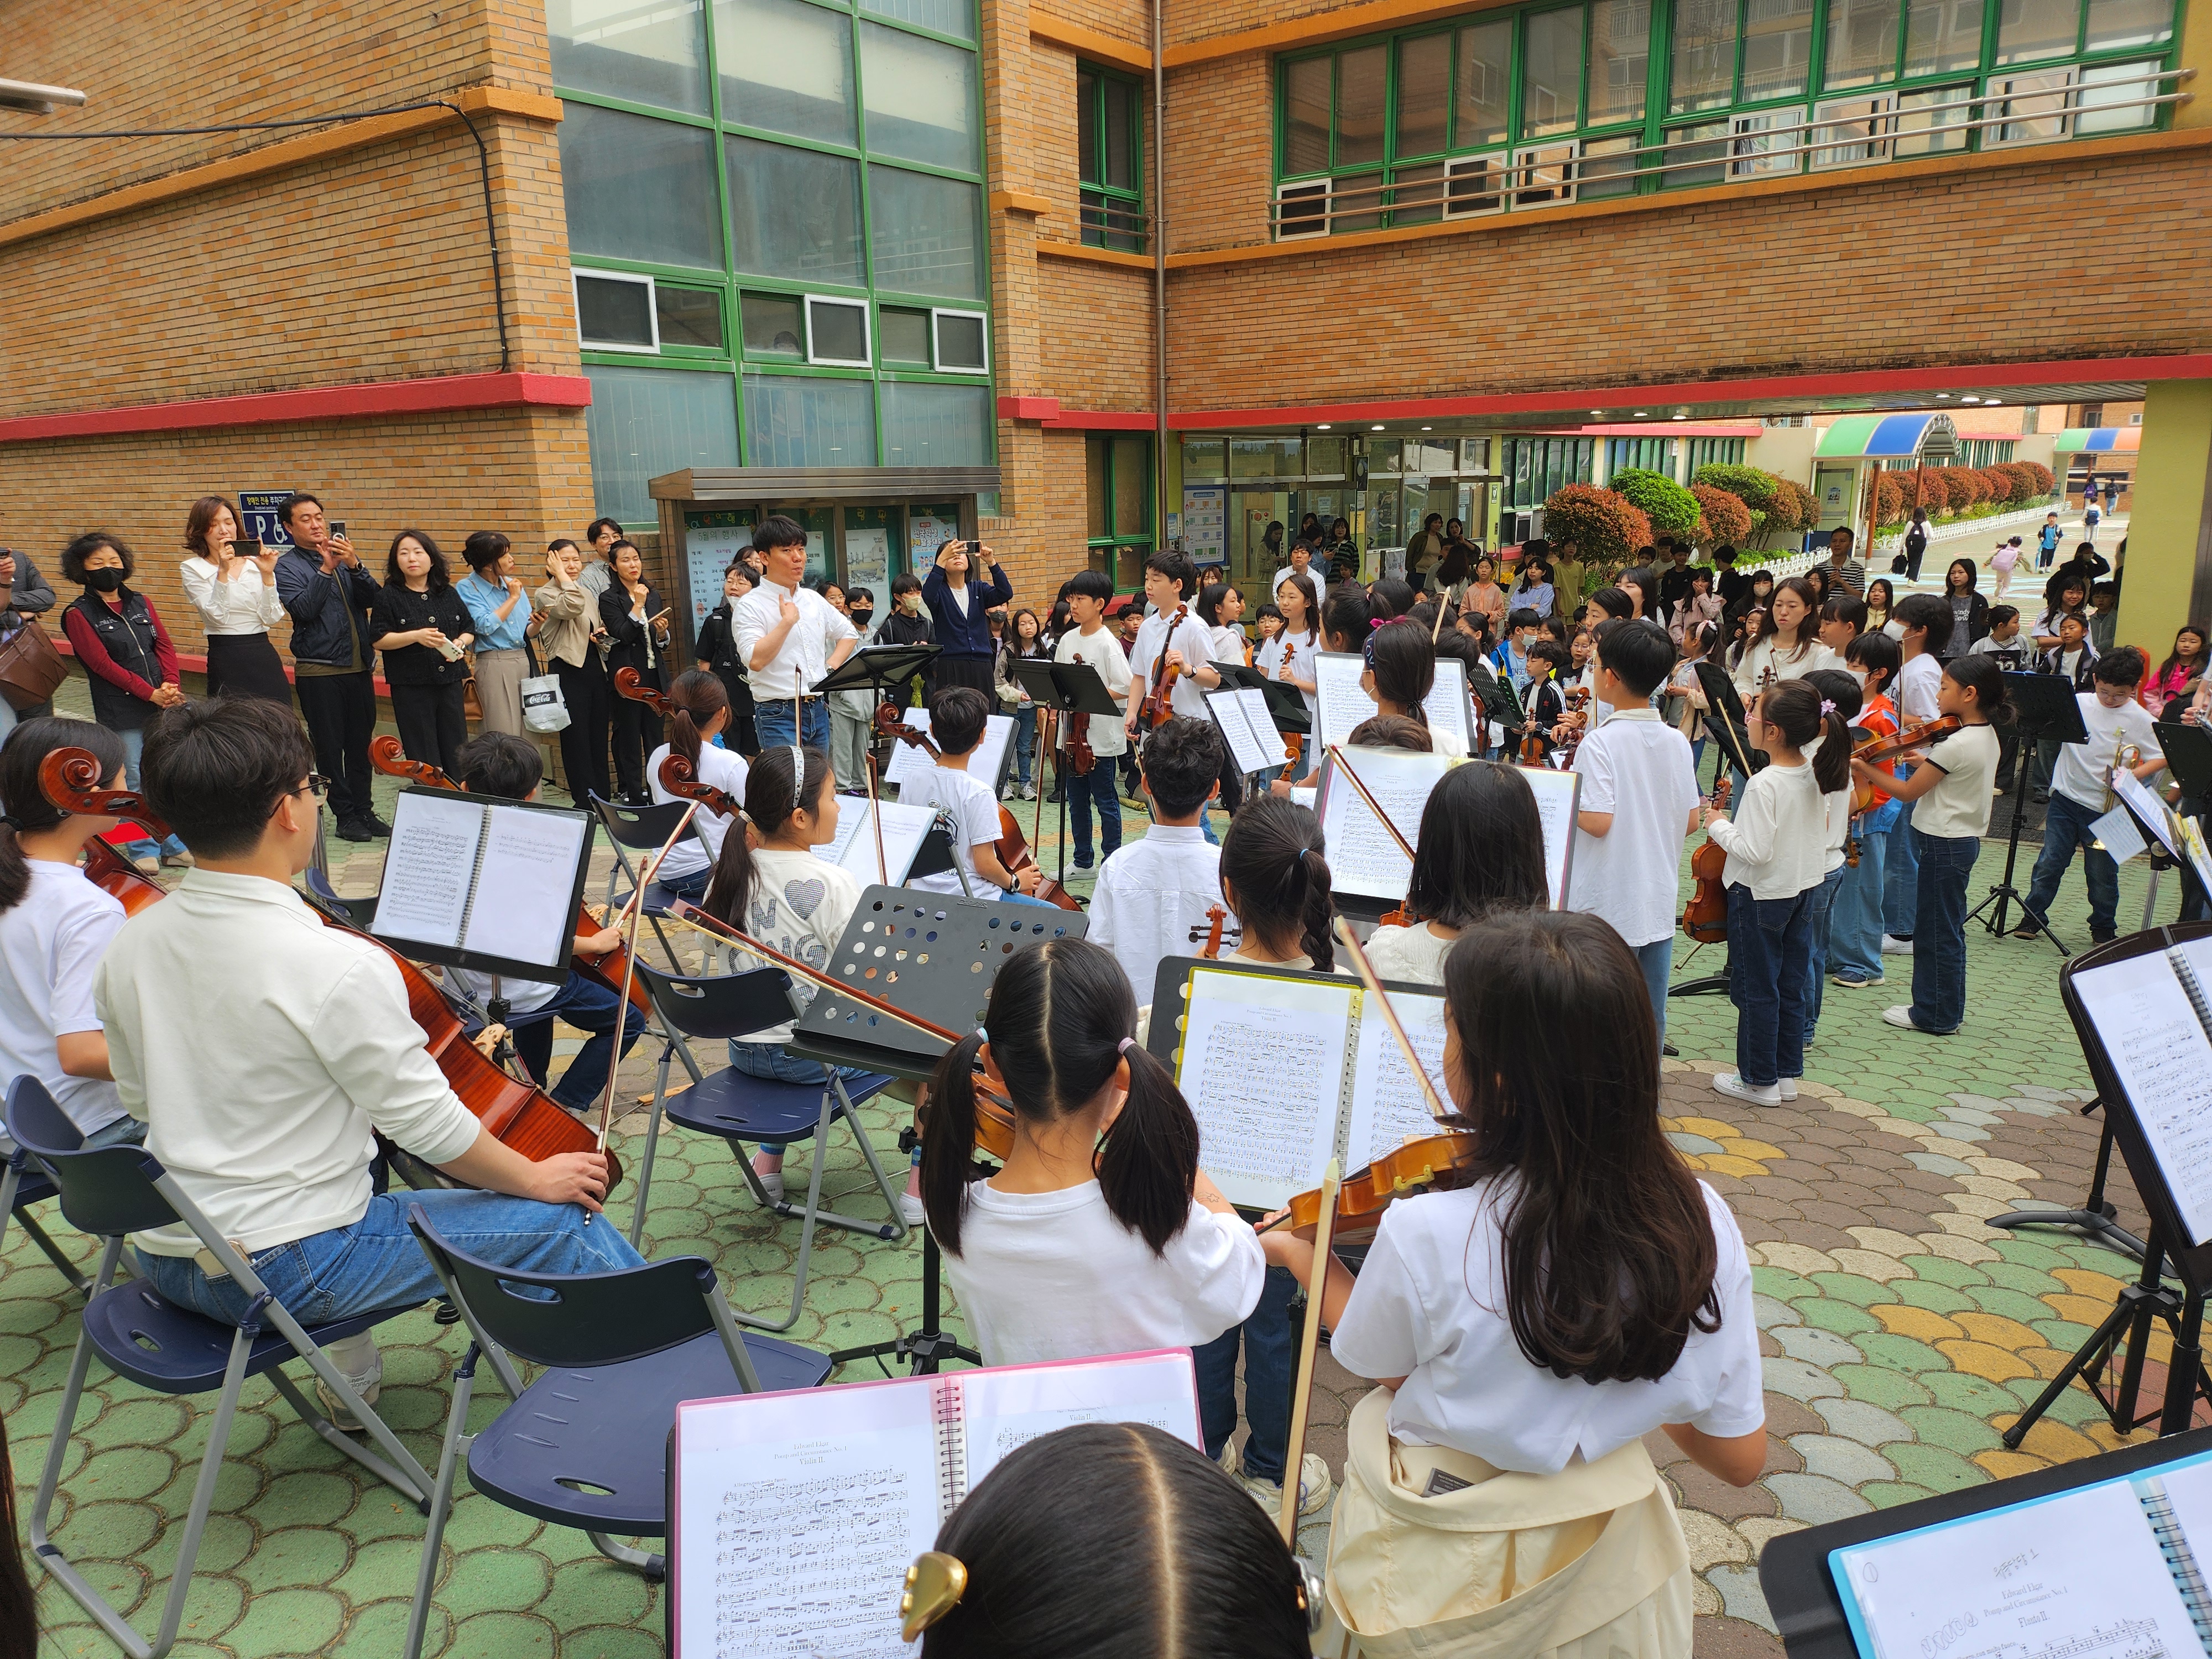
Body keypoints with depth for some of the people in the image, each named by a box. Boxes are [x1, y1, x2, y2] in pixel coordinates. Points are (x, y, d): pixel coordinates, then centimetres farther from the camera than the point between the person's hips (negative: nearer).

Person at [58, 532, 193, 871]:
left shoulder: (140, 603, 13)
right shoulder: (79, 614, -2)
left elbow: (165, 645, 9)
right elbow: (103, 664, -9)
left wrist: (170, 685, -9)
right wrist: (151, 693, -14)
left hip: (164, 704, 4)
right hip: (121, 712, -4)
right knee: (133, 782, 2)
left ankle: (174, 845, 17)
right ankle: (144, 850, 13)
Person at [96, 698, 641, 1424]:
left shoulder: (128, 946, -3)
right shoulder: (338, 965, -26)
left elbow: (140, 1099, 12)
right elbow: (433, 1130, -18)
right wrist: (538, 1177, -2)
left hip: (163, 1258, 9)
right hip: (285, 1274, -8)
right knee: (568, 1221, -2)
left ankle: (353, 1377, 46)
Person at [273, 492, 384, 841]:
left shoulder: (346, 557, 11)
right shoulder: (287, 567, -1)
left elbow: (371, 599, -2)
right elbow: (303, 609, -17)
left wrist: (354, 565, -17)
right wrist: (326, 569, -21)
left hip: (359, 667, 4)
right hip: (318, 671, -4)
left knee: (361, 743, 9)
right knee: (330, 746, 2)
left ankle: (365, 810, 17)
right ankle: (346, 816, 9)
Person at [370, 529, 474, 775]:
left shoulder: (449, 594, 11)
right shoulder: (389, 596, -1)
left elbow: (469, 630, 16)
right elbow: (378, 640, -6)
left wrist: (461, 642, -6)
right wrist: (416, 636, -19)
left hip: (450, 683, 4)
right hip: (411, 687, -4)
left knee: (457, 755, 6)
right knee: (424, 763, 0)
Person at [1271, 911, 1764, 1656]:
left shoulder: (1425, 1234, -31)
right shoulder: (1700, 1223, -20)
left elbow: (1375, 1362, -8)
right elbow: (1740, 1456, -9)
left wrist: (1299, 1252, 7)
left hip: (1437, 1572, -3)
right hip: (1606, 1565, 3)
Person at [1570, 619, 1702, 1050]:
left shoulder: (1599, 744, -17)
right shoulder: (1677, 742, 1)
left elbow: (1597, 821, -23)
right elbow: (1691, 822, 5)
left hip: (1608, 905, -6)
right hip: (1660, 902, 6)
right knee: (1651, 1015, 14)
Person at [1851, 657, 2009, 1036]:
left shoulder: (1957, 744, -22)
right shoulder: (1986, 736, 6)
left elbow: (1909, 791, -17)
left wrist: (1865, 770, -10)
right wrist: (1922, 761, 2)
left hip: (1943, 844, -10)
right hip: (1964, 838, 10)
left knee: (1935, 931, 1)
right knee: (1948, 929, 17)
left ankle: (1934, 1015, 10)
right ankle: (1946, 1010, 27)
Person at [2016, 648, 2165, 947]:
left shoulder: (2141, 720, -4)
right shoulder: (2077, 703, -1)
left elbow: (2160, 759, -1)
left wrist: (2132, 774, -18)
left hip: (2104, 808, -1)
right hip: (2066, 798, 1)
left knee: (2102, 872, 8)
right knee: (2049, 863, 3)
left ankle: (2104, 928, 25)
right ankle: (2033, 917, 17)